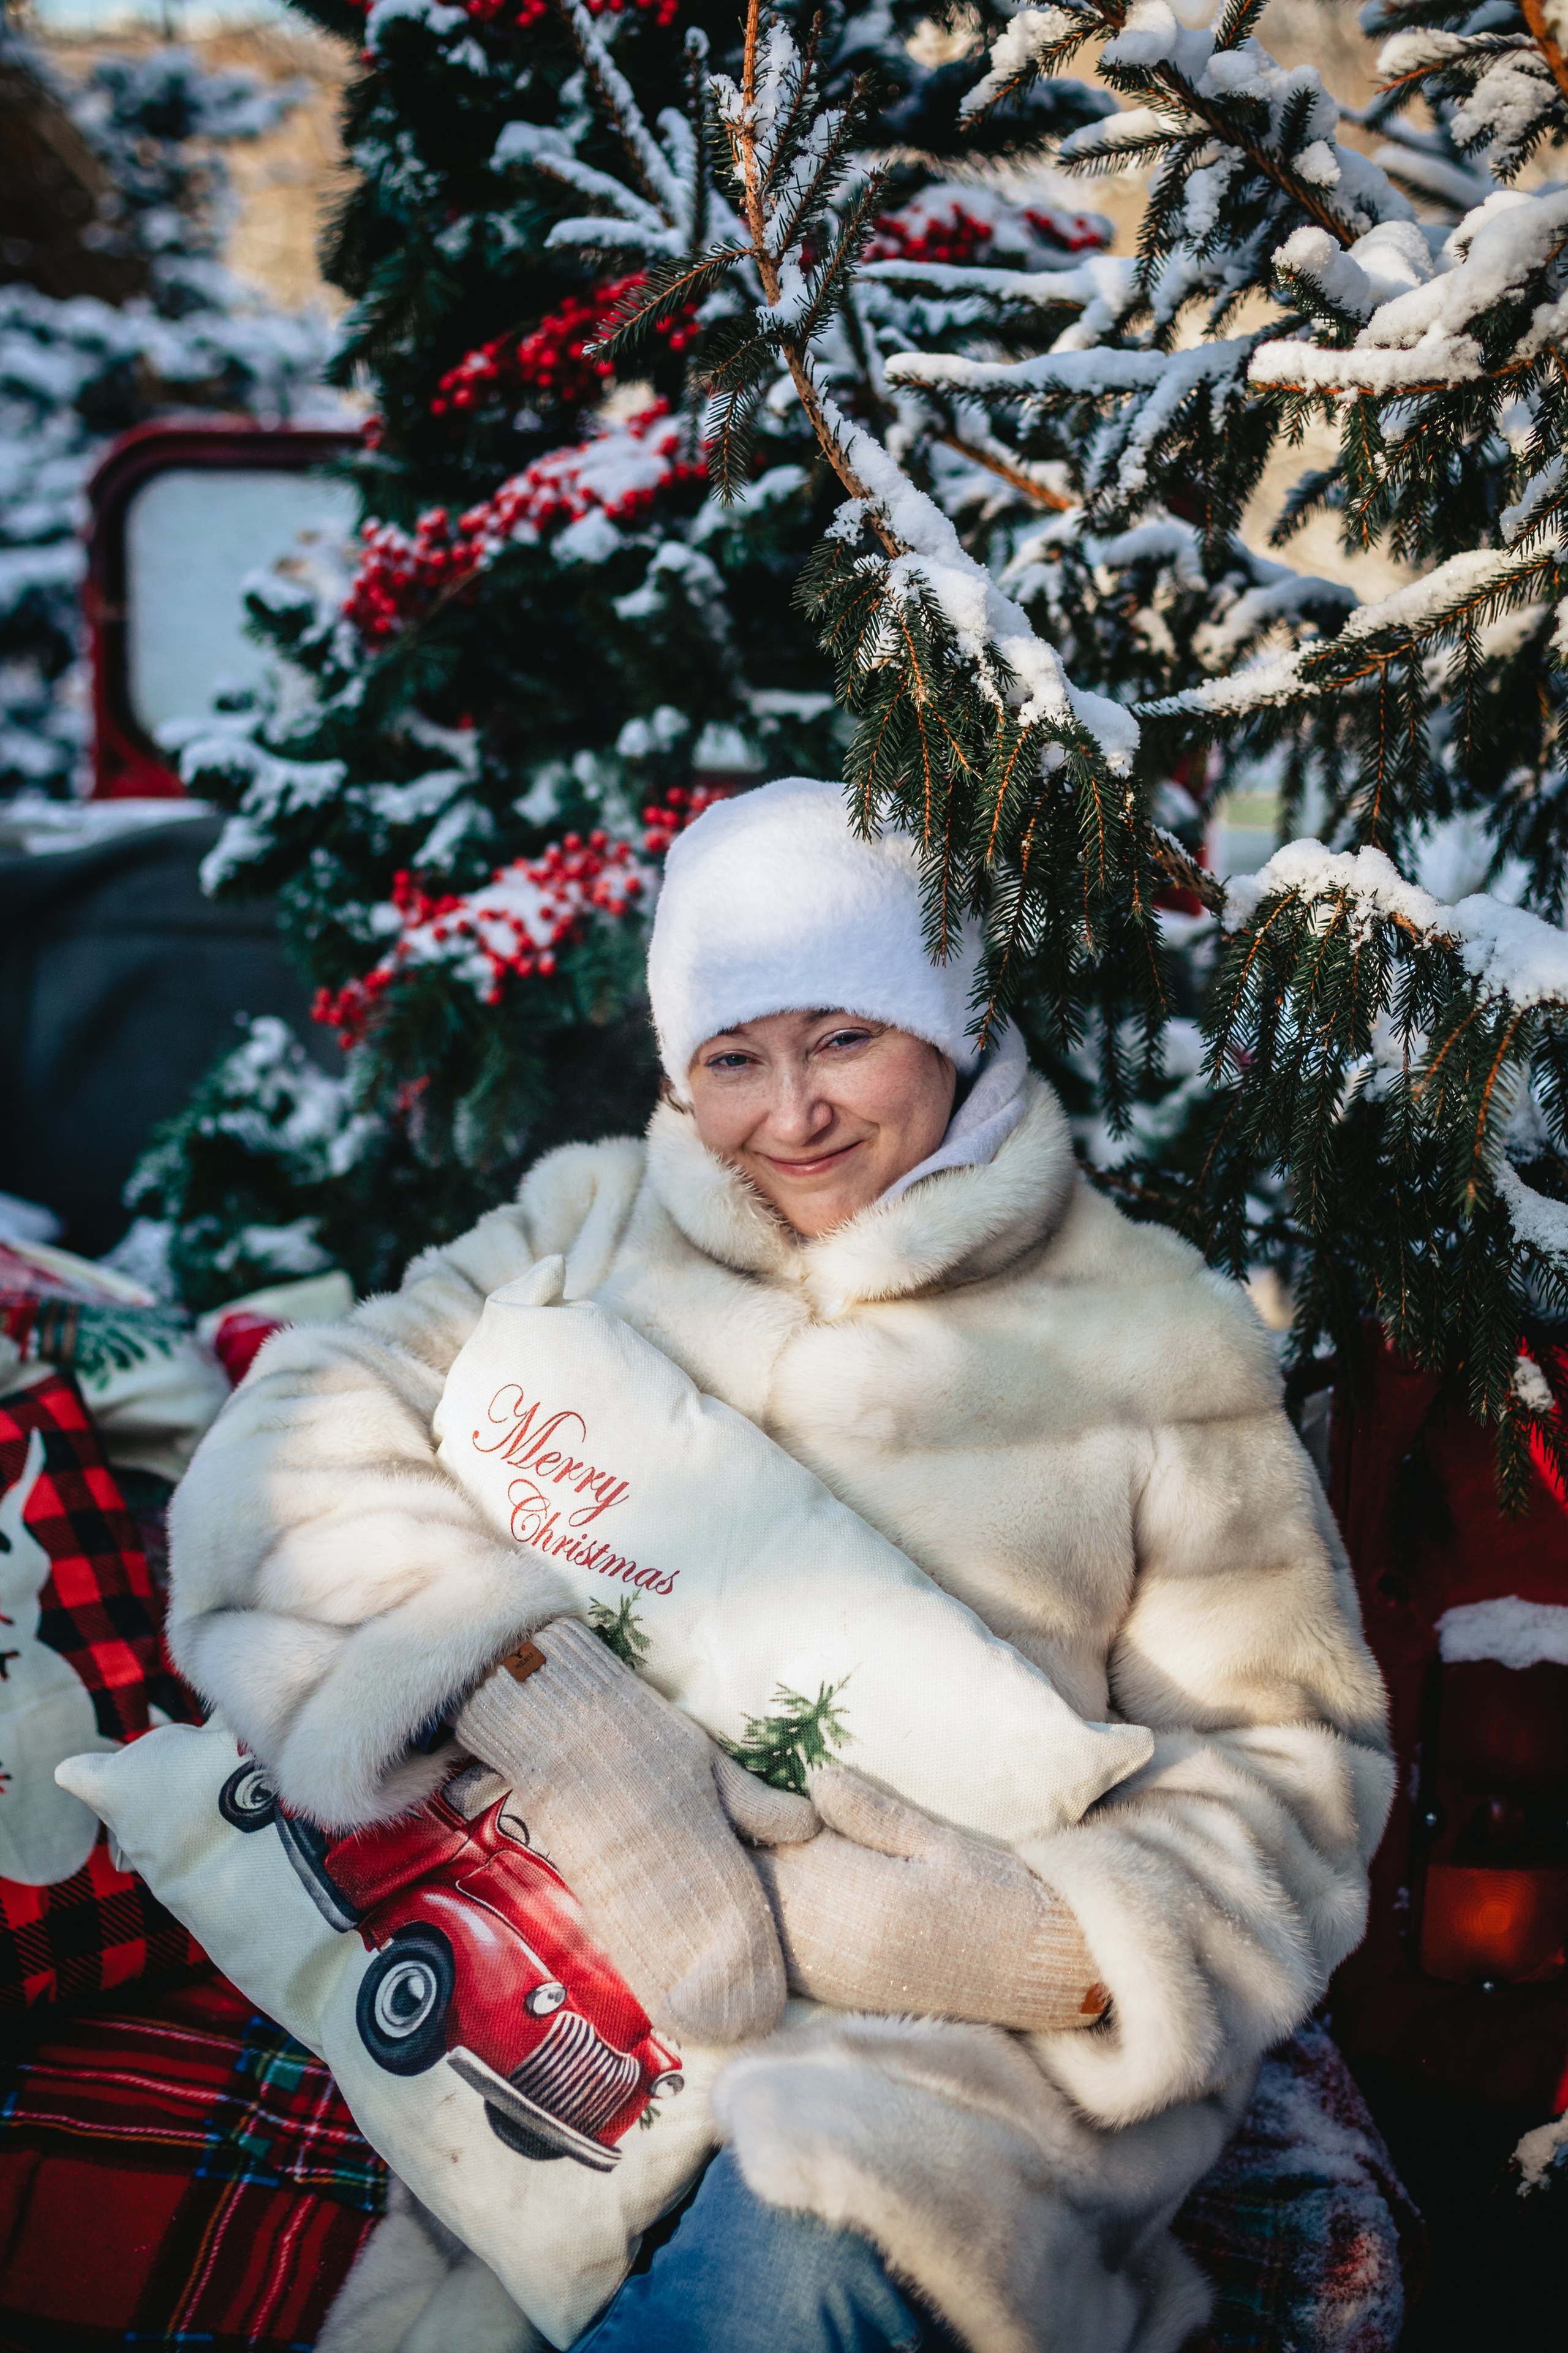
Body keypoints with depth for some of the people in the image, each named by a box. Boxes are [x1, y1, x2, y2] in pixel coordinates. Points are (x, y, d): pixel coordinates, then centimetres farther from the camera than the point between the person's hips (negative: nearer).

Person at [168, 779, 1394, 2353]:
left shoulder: (1151, 1339, 8)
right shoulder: (593, 1225, 15)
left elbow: (1279, 1760, 8)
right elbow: (303, 1434, 2)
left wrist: (1076, 1944, -12)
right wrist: (530, 1683, -16)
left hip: (956, 2016, -1)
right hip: (579, 1934, 1)